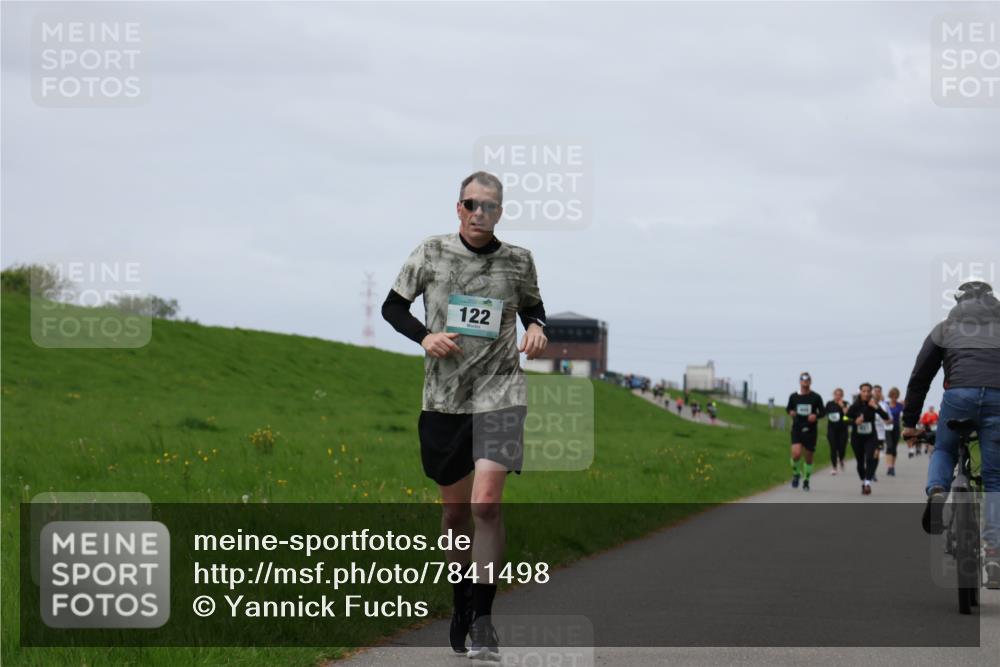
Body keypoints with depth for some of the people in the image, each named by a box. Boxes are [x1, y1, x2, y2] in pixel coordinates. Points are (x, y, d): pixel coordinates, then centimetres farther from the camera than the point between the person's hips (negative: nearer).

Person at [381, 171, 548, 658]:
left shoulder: (518, 262, 2)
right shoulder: (431, 253, 0)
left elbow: (532, 306, 20)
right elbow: (392, 306, 7)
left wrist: (535, 328, -2)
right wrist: (424, 336, -10)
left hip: (500, 394, -2)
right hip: (444, 397, 2)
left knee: (485, 503, -17)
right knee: (455, 509, 12)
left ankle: (482, 618, -12)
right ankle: (461, 599, 34)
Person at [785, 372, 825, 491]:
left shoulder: (816, 397, 0)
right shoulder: (793, 396, 3)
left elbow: (822, 412, 6)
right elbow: (788, 408, 17)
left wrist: (816, 416, -15)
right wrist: (790, 412, -6)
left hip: (810, 431, 0)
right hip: (797, 429, 0)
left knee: (809, 457, 6)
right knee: (796, 453, -20)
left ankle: (806, 481, 22)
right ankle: (795, 474, 8)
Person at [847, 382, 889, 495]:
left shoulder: (873, 404, -7)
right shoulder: (855, 406, -7)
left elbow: (886, 417, -17)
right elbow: (846, 419, -2)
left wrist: (876, 407, -28)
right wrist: (855, 422, -21)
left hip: (871, 437, -1)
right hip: (857, 438, 1)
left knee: (869, 458, -20)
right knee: (860, 461, 10)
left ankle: (868, 483, -28)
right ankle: (863, 482, 30)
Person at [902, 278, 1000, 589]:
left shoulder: (945, 328, 25)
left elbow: (919, 377, 21)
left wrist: (909, 422, 26)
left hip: (958, 396, 0)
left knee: (944, 451, 28)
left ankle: (936, 492, -6)